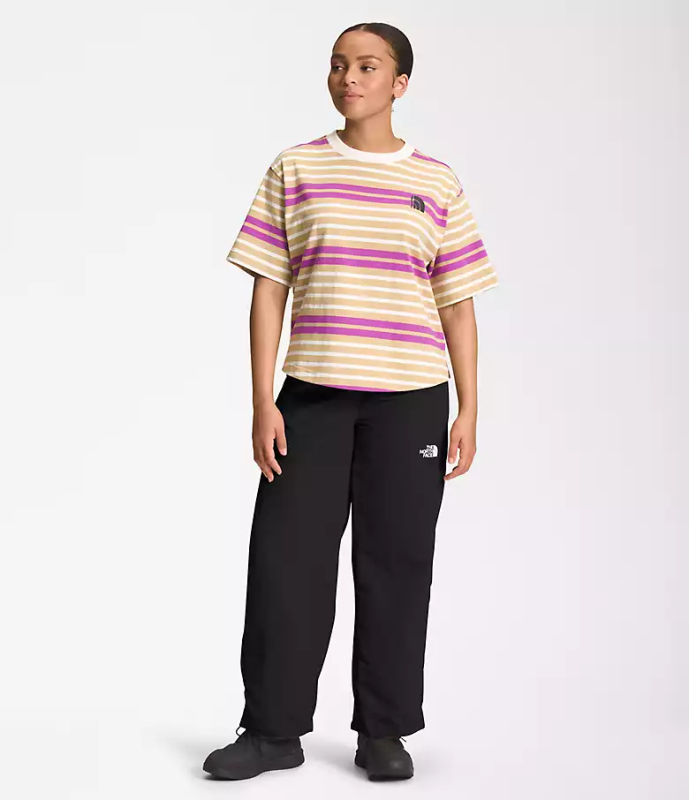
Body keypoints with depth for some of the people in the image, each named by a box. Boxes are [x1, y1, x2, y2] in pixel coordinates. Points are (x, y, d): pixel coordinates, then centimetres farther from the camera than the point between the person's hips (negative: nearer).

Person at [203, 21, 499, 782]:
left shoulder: (437, 184, 7)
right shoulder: (293, 170, 6)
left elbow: (457, 305, 7)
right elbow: (268, 290, 3)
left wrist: (468, 411, 1)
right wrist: (263, 403, -4)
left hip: (409, 398, 0)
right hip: (313, 391, 0)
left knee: (395, 561, 3)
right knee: (285, 555, 0)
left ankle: (383, 731, 16)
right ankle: (273, 729, 12)